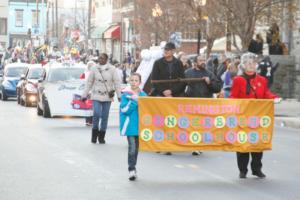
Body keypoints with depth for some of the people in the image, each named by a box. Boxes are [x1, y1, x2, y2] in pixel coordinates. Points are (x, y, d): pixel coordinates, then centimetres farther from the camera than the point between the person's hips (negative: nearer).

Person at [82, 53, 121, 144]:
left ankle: (101, 137, 16)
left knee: (105, 116, 3)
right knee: (97, 114, -13)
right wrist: (84, 95, 8)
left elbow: (117, 82, 0)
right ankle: (94, 134, 7)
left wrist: (119, 95, -6)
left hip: (107, 96, 0)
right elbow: (89, 82, 8)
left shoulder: (112, 69, -1)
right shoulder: (94, 69, 3)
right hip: (96, 96, 0)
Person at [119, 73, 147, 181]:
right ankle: (131, 170, -9)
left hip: (140, 125, 4)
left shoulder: (143, 94, 6)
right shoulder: (125, 95, -4)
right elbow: (124, 109, -12)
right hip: (130, 125, -4)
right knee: (132, 147, -12)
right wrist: (134, 101, -18)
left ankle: (133, 168, 26)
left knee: (136, 147, 13)